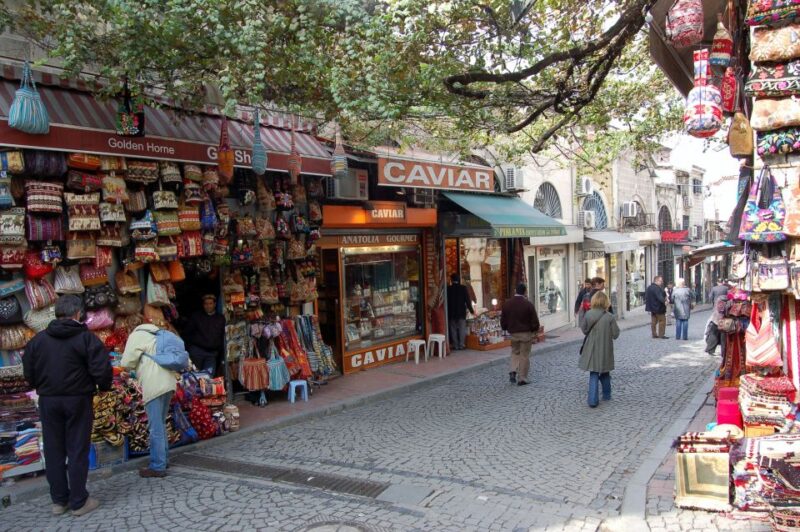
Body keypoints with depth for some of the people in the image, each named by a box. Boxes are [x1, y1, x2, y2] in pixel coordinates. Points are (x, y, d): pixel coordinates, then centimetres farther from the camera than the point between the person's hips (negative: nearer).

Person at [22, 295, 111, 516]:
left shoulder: (38, 339, 4)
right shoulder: (86, 338, -10)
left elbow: (29, 373, 7)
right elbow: (102, 369, -15)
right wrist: (104, 386, 4)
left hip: (48, 401, 4)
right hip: (78, 400, -4)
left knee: (54, 451, 13)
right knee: (77, 451, 4)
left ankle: (59, 500, 20)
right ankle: (79, 502, 8)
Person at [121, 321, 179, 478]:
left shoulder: (137, 334, 3)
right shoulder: (155, 336, 26)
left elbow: (126, 362, -1)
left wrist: (137, 366, 18)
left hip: (154, 386, -8)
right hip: (167, 383, 8)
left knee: (155, 427, -6)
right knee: (161, 424, 19)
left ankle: (157, 467, -4)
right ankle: (163, 460, 25)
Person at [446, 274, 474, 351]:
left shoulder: (448, 289, -5)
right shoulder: (463, 288, -5)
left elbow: (446, 301, -1)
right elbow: (468, 300, -4)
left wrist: (447, 312, 9)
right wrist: (471, 311, 5)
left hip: (451, 313, 0)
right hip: (461, 312, 0)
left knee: (453, 329, 7)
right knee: (462, 329, 6)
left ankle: (455, 345, 7)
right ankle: (461, 345, 4)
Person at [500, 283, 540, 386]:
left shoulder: (507, 304, -2)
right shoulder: (528, 304, -14)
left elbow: (503, 320, 5)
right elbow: (534, 321, -10)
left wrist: (506, 329, 22)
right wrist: (535, 330, 8)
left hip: (513, 333, 3)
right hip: (526, 333, -3)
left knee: (515, 352, 22)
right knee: (524, 355, 5)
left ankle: (513, 371, 4)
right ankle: (522, 378, 7)